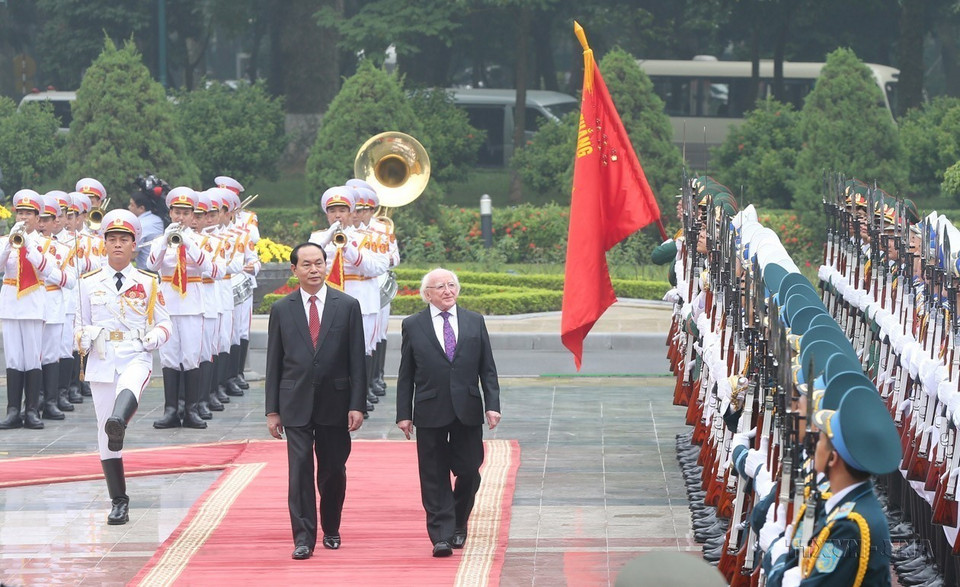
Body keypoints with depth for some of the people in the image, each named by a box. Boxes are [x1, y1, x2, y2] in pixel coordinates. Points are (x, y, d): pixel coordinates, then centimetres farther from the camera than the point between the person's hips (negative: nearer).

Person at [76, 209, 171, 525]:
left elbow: (164, 322, 12)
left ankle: (119, 423, -72)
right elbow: (82, 323, 15)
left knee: (129, 389, -38)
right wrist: (84, 337, -8)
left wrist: (155, 337, -10)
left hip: (136, 357, -2)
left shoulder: (148, 283, 8)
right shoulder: (90, 283, 10)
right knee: (104, 428, 0)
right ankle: (118, 501, 7)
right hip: (102, 361, 2)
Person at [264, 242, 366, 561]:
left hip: (335, 402, 0)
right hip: (296, 403, 0)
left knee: (334, 470, 8)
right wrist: (272, 410, 1)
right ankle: (303, 537, -5)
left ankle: (331, 530, 27)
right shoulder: (282, 310, 4)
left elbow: (357, 360, 1)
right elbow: (274, 363, 6)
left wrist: (357, 405, -6)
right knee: (300, 470, -7)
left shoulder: (347, 306, 2)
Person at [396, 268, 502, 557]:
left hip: (467, 412, 2)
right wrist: (404, 413, -1)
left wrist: (492, 405, -1)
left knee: (468, 471, 3)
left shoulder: (475, 322, 9)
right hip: (430, 413, -2)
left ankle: (458, 525, 25)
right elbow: (406, 374, 5)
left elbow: (487, 368, 9)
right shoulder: (413, 326, 5)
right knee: (434, 476, -2)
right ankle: (441, 535, -1)